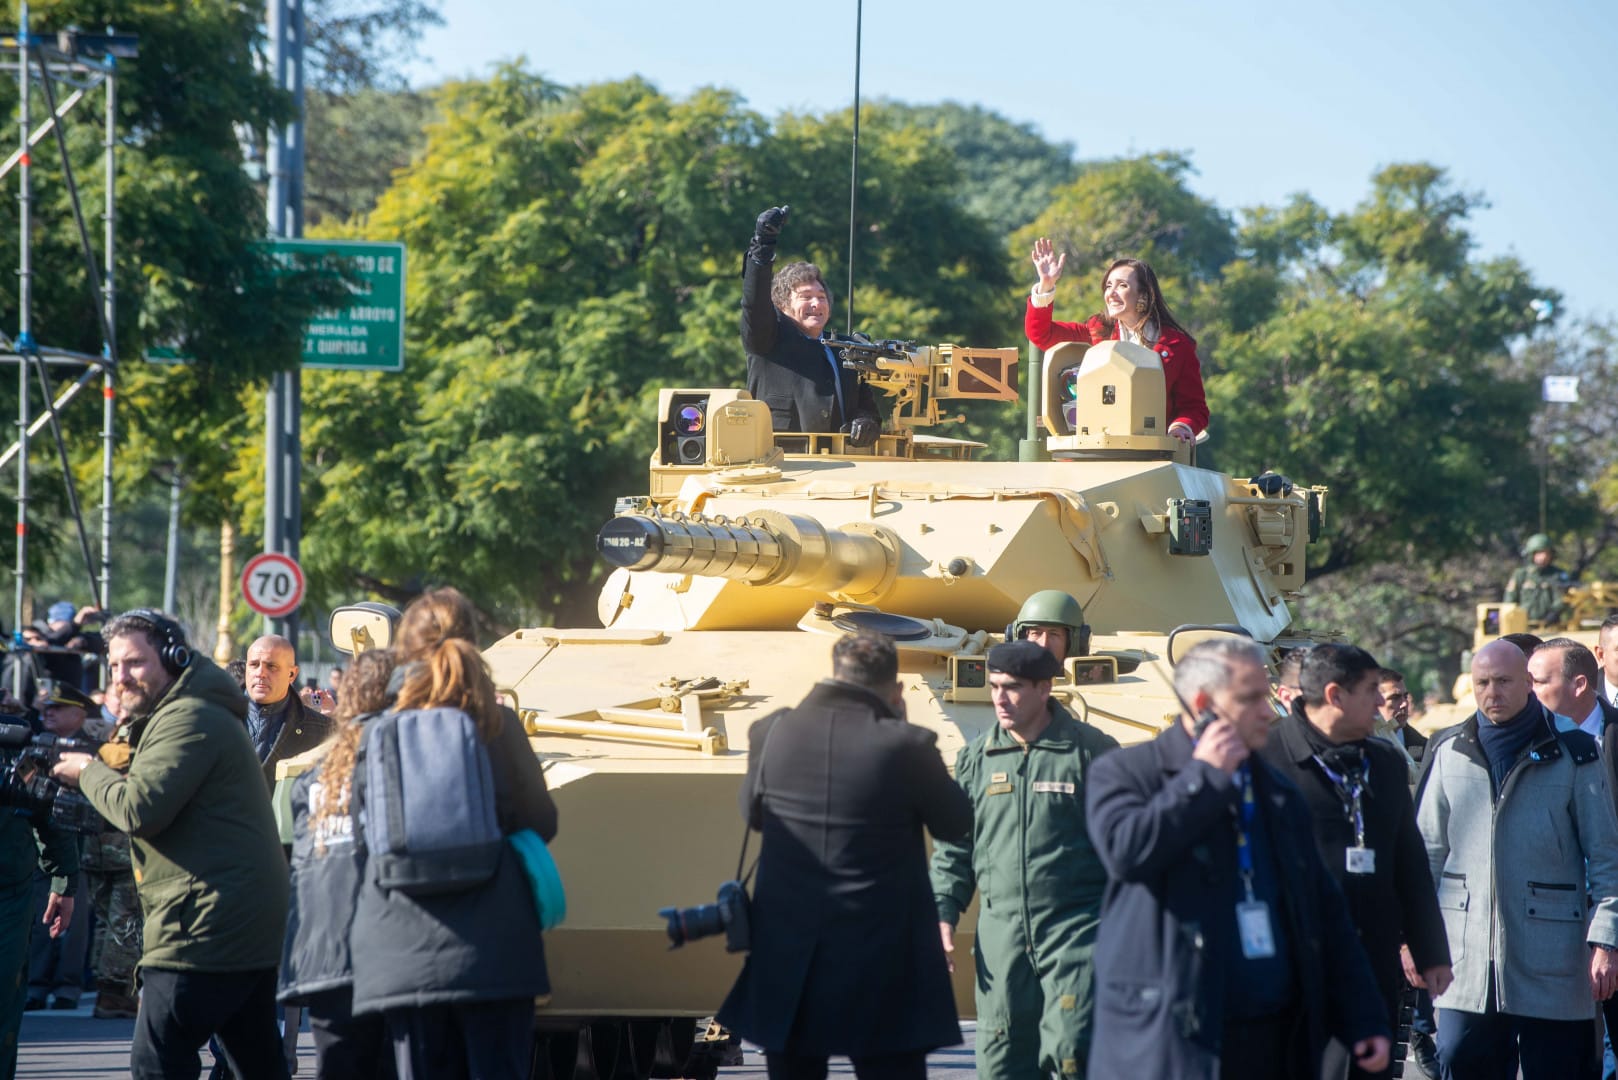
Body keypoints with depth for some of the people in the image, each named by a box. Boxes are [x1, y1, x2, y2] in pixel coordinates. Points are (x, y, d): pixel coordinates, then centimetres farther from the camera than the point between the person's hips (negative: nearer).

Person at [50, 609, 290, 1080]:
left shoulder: (187, 718, -13)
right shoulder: (205, 713, 22)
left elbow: (140, 809, -21)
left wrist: (89, 772, -4)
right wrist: (104, 773, 8)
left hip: (204, 930, -11)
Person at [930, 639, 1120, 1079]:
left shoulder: (1091, 751, 0)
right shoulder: (977, 757, 12)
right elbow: (955, 846, 18)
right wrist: (943, 913, 7)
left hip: (1076, 926, -4)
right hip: (1000, 933, 4)